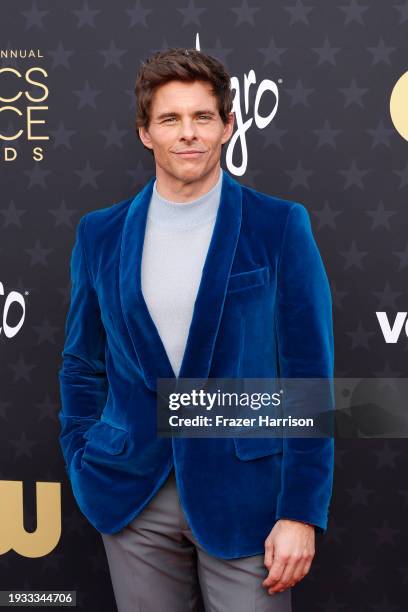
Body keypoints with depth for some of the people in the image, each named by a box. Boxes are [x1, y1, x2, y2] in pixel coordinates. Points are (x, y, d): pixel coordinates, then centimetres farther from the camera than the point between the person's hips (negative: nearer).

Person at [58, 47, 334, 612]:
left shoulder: (280, 227, -5)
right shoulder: (100, 234, 4)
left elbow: (309, 374, -6)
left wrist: (301, 512, -9)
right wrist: (83, 471, 6)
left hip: (244, 493, -2)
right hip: (134, 497, 3)